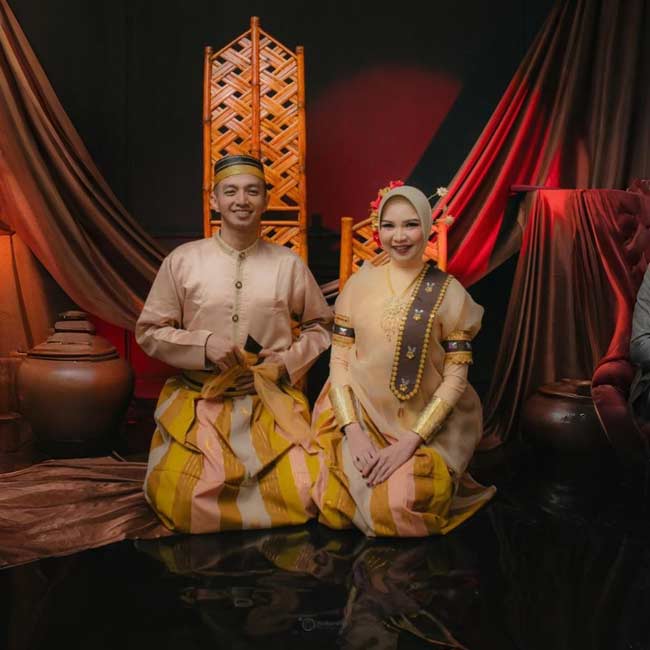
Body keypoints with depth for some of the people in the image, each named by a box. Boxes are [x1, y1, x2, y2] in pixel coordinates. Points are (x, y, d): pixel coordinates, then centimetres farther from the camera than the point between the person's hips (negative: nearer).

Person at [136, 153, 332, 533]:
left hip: (272, 405, 1)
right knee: (179, 501, -20)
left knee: (303, 495, -15)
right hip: (199, 403, -1)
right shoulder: (182, 260, -1)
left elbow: (321, 325, 13)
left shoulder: (289, 264, 2)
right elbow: (149, 332, 3)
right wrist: (203, 345, -14)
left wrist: (290, 360, -5)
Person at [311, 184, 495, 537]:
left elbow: (455, 378, -7)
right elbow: (338, 361, 0)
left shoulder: (449, 292, -5)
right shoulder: (358, 285, 1)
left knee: (401, 504, -22)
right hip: (362, 419, 2)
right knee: (336, 505, -18)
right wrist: (353, 430, -13)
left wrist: (410, 441, -15)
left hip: (426, 426, -1)